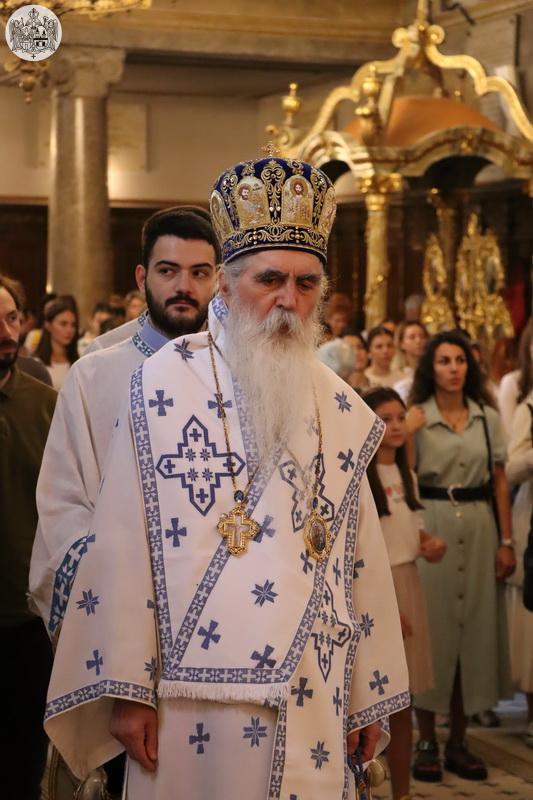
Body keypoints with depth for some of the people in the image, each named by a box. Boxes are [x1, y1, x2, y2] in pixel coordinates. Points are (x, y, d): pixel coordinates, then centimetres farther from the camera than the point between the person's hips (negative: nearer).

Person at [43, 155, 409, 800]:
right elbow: (123, 544, -7)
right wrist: (127, 689, -11)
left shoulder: (340, 409, 9)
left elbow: (362, 555, 10)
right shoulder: (163, 385, -4)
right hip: (198, 694, -3)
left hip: (313, 708, 4)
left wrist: (371, 698, 9)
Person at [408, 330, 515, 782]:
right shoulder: (416, 418, -1)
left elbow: (500, 482, 9)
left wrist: (506, 541, 3)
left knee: (476, 627, 5)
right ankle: (427, 743, 9)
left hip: (479, 528, 3)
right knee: (433, 628, 0)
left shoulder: (488, 418, 8)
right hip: (431, 526, -3)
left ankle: (459, 742, 15)